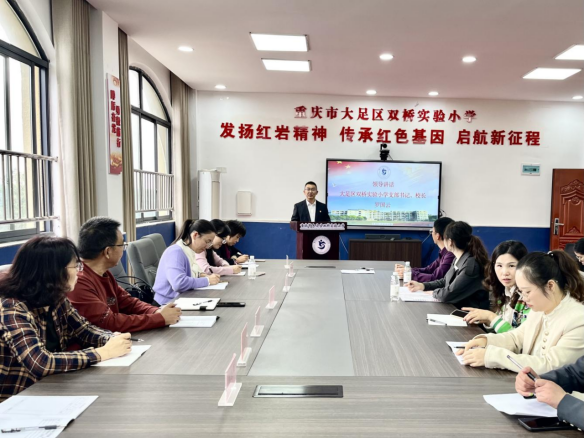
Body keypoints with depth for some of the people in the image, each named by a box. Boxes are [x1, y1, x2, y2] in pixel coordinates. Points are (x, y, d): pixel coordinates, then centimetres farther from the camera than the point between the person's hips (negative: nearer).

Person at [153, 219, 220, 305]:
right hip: (169, 303, -8)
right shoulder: (175, 252, -19)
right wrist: (207, 280, -22)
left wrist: (199, 275, 1)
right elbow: (179, 283, -31)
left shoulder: (189, 251, 6)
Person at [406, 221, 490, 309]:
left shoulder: (471, 265, -23)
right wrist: (422, 285, 6)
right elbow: (446, 281, 18)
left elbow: (448, 295, -24)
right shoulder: (458, 259, 5)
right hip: (455, 308, 8)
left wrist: (434, 292, -4)